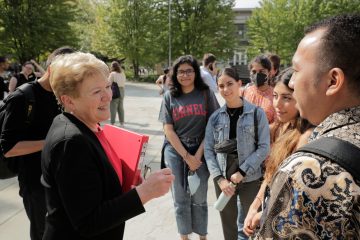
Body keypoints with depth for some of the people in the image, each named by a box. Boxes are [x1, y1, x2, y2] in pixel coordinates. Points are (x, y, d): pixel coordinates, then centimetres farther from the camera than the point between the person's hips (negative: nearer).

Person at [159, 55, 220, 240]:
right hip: (175, 152, 1)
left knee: (199, 199, 9)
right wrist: (186, 156, -9)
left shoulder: (206, 93, -1)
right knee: (180, 199, 10)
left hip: (201, 151, -1)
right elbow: (168, 130, -1)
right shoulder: (169, 96, 2)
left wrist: (198, 155, -11)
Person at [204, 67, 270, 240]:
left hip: (250, 179, -2)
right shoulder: (215, 117, 3)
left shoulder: (257, 113, -5)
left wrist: (242, 171, -15)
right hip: (223, 178, 2)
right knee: (228, 223, 14)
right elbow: (208, 149, 1)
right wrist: (219, 178, -9)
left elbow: (264, 147, -8)